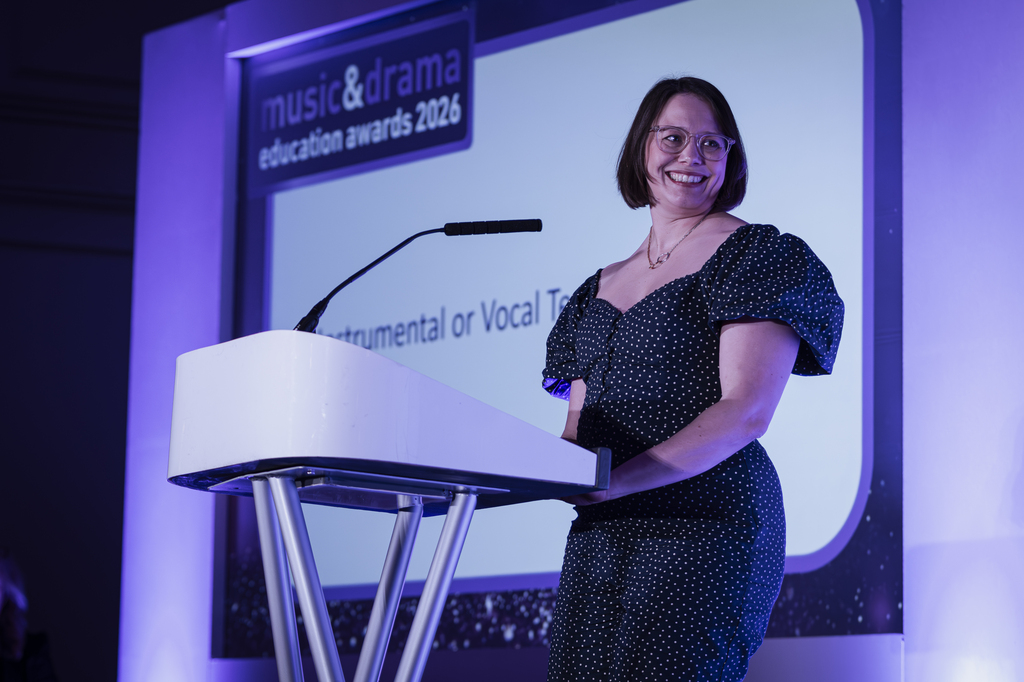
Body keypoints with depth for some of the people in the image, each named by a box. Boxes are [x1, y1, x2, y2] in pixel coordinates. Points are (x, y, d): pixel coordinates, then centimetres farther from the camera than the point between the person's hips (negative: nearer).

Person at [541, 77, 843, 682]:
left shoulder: (756, 255, 0)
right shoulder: (602, 287, 20)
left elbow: (746, 411, -11)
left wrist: (617, 480, -20)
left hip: (705, 522, -6)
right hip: (599, 533, 6)